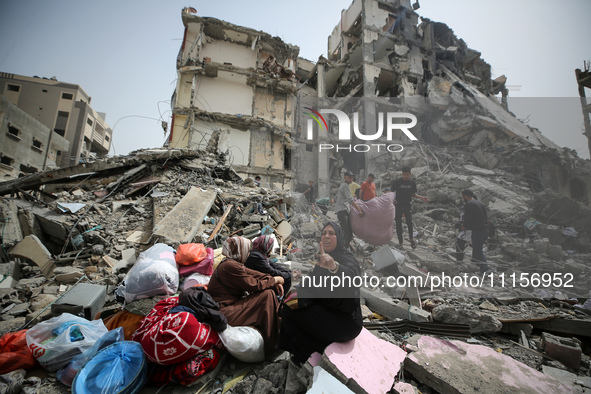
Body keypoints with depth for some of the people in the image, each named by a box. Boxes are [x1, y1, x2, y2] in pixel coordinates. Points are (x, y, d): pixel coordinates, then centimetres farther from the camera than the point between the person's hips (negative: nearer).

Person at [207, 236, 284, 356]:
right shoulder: (230, 266, -20)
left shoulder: (232, 263, 11)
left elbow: (254, 274, 13)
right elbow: (255, 285, -20)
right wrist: (275, 280, -6)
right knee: (267, 295, -16)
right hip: (223, 313, -10)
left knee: (267, 291, 6)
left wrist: (274, 281, 1)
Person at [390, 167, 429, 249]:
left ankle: (411, 238, 12)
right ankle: (400, 242, 16)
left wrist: (421, 197, -3)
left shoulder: (412, 183, 1)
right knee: (398, 224, 3)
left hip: (408, 205, 1)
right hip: (398, 205, -1)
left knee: (409, 222, -13)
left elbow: (413, 194, 11)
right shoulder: (397, 182, -9)